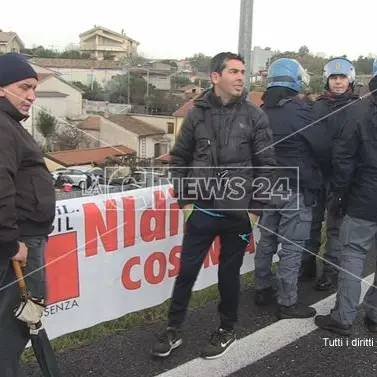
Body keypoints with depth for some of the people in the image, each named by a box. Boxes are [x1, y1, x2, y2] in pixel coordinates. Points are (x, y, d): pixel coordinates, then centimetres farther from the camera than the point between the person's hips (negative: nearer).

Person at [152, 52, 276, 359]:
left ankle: (227, 331, 31)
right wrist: (185, 199, 3)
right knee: (186, 271, 7)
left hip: (238, 212, -1)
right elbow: (180, 158, 7)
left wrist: (256, 208, -4)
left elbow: (266, 165, -2)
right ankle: (173, 330, 24)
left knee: (229, 273, 11)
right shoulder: (198, 114, 1)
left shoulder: (254, 115, -3)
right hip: (202, 210, 1)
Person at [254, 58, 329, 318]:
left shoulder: (263, 112, 3)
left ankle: (264, 289, 29)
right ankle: (287, 303, 9)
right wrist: (313, 168, 9)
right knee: (292, 247, 1)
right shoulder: (298, 111, -16)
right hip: (296, 189, -7)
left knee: (267, 240, 16)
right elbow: (322, 147, -9)